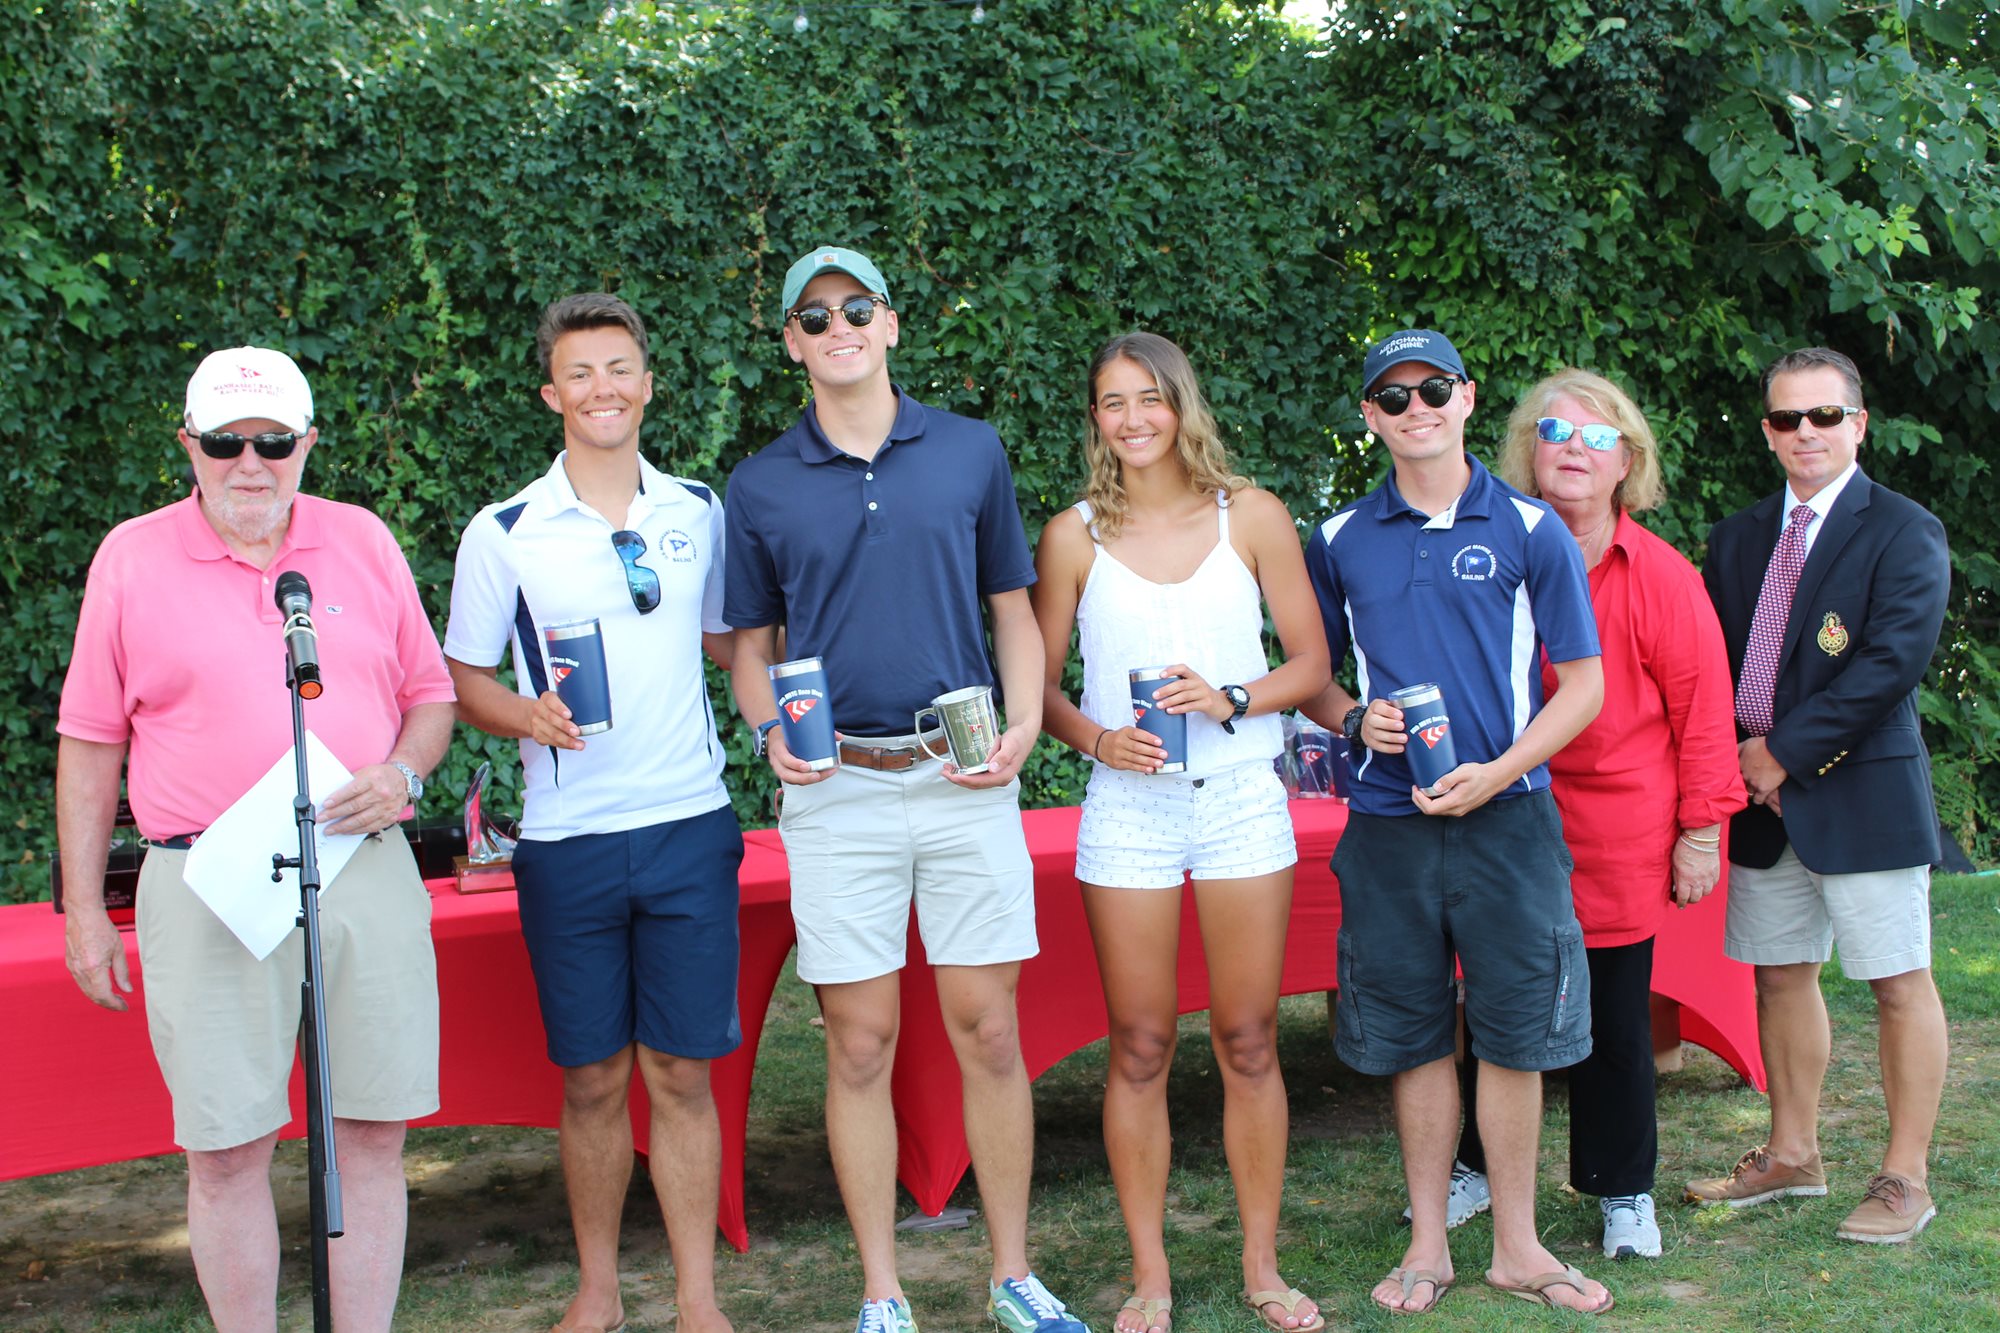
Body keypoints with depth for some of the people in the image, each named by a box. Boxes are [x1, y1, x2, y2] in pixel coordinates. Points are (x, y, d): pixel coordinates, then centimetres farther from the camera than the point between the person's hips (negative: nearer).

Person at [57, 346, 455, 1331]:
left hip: (365, 874, 2)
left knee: (374, 1136, 5)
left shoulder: (363, 541, 11)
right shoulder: (131, 558, 5)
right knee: (226, 1149, 0)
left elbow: (431, 695, 17)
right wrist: (83, 911, 4)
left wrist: (404, 772, -5)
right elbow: (89, 743, 7)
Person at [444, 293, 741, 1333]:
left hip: (688, 827, 1)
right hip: (568, 842, -1)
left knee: (681, 1072, 4)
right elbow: (463, 678, 4)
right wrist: (528, 716, -16)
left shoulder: (698, 513, 6)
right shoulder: (504, 533, -1)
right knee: (592, 1078, 8)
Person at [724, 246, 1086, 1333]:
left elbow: (1013, 610, 11)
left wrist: (1025, 725, -4)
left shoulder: (971, 451, 7)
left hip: (967, 782, 0)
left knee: (989, 1034, 4)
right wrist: (770, 732, -8)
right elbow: (752, 645, 12)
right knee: (860, 1046, 4)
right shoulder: (760, 486, 7)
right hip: (837, 791, 0)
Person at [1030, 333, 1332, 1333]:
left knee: (1249, 1042, 6)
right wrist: (1095, 736, -12)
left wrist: (1231, 700, -12)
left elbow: (1310, 662, 5)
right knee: (1139, 1049, 4)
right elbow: (1038, 683, 7)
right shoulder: (1074, 537, 2)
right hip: (1128, 808, 0)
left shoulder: (1251, 517, 2)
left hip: (1242, 800, 0)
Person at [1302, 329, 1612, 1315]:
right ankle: (1428, 1244, 19)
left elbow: (1583, 681, 2)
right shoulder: (1340, 541, 8)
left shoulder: (1528, 530, 2)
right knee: (1414, 1038, 7)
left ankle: (1518, 1245, 17)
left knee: (1513, 1033, 3)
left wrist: (1500, 770, -11)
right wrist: (1355, 721, -6)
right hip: (1389, 822, 1)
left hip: (1506, 816, -1)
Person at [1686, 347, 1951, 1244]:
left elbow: (1893, 661, -16)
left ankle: (1905, 1178, 9)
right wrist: (1739, 755, -4)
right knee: (1780, 974, 14)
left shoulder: (1905, 533, -6)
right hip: (1764, 799, 6)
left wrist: (1786, 750, -16)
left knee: (1899, 982, -1)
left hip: (1864, 797, -6)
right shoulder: (1739, 538, 14)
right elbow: (1712, 662, 14)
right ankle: (1792, 1154, 27)